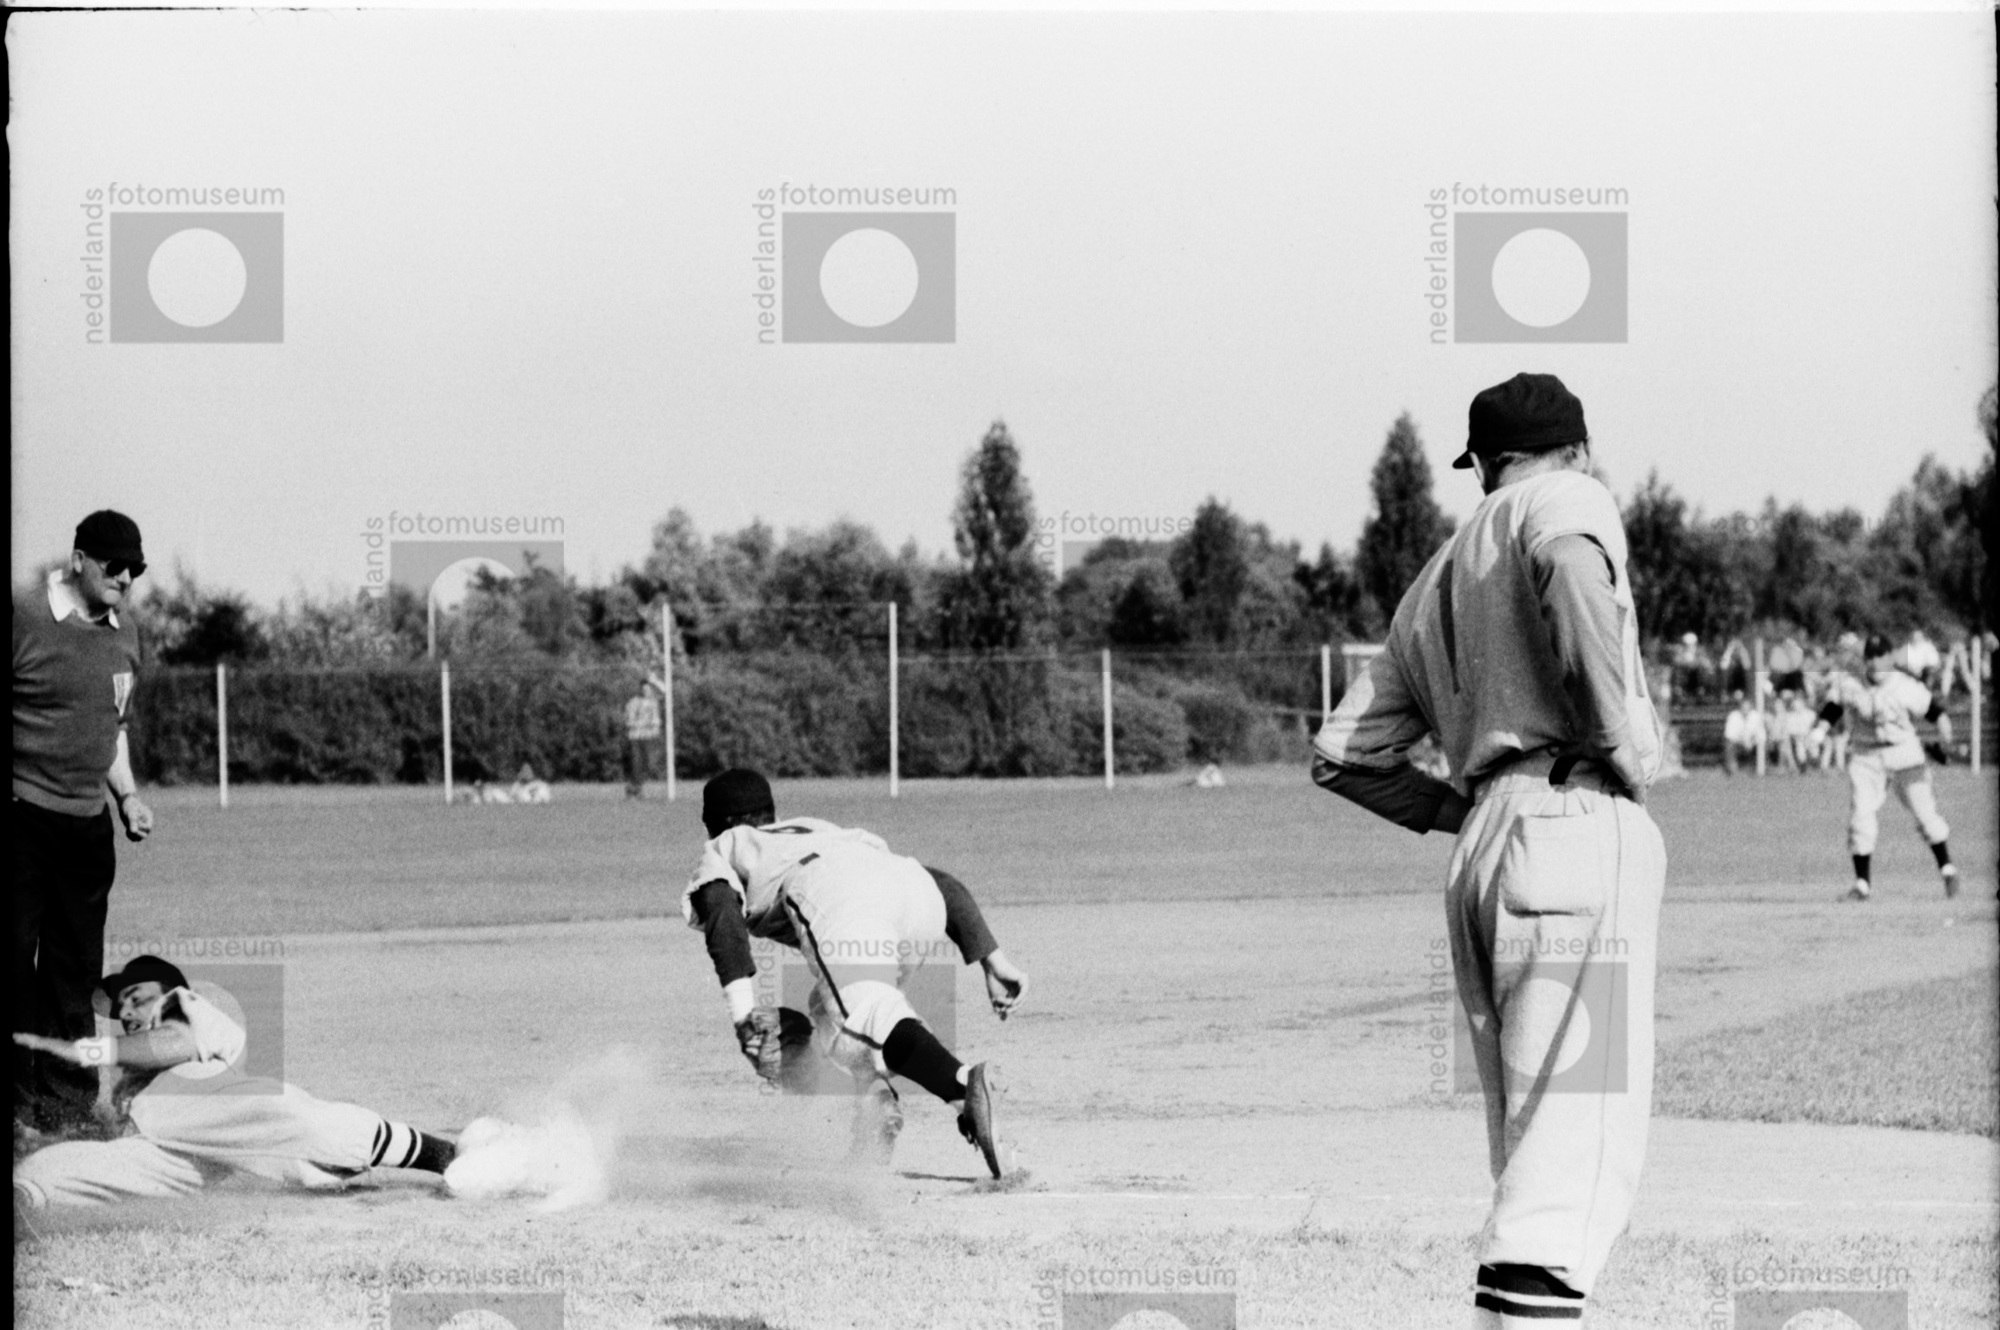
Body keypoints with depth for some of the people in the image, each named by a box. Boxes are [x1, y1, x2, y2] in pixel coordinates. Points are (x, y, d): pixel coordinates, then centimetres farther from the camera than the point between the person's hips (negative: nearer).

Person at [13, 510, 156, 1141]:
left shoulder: (125, 631, 12)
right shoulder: (25, 618, -10)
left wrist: (127, 794, 13)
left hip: (87, 822, 6)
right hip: (22, 817, -6)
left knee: (76, 968, 8)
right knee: (17, 959, -5)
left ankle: (69, 1106, 13)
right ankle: (20, 1106, 0)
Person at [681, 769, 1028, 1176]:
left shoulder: (720, 852, 33)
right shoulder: (831, 833, 47)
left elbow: (724, 919, 7)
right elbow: (945, 884, 34)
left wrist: (743, 1012, -5)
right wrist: (993, 961, 28)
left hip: (837, 897, -6)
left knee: (855, 1023, -26)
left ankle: (966, 1084, -54)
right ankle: (871, 1154, 10)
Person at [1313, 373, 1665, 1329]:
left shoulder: (1430, 588, 28)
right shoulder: (1567, 498, 7)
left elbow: (1341, 755, 27)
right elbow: (1568, 567, -19)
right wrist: (1625, 748, -13)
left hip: (1477, 857, 8)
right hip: (1576, 825, -8)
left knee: (1530, 1168, 13)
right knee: (1575, 1154, -16)